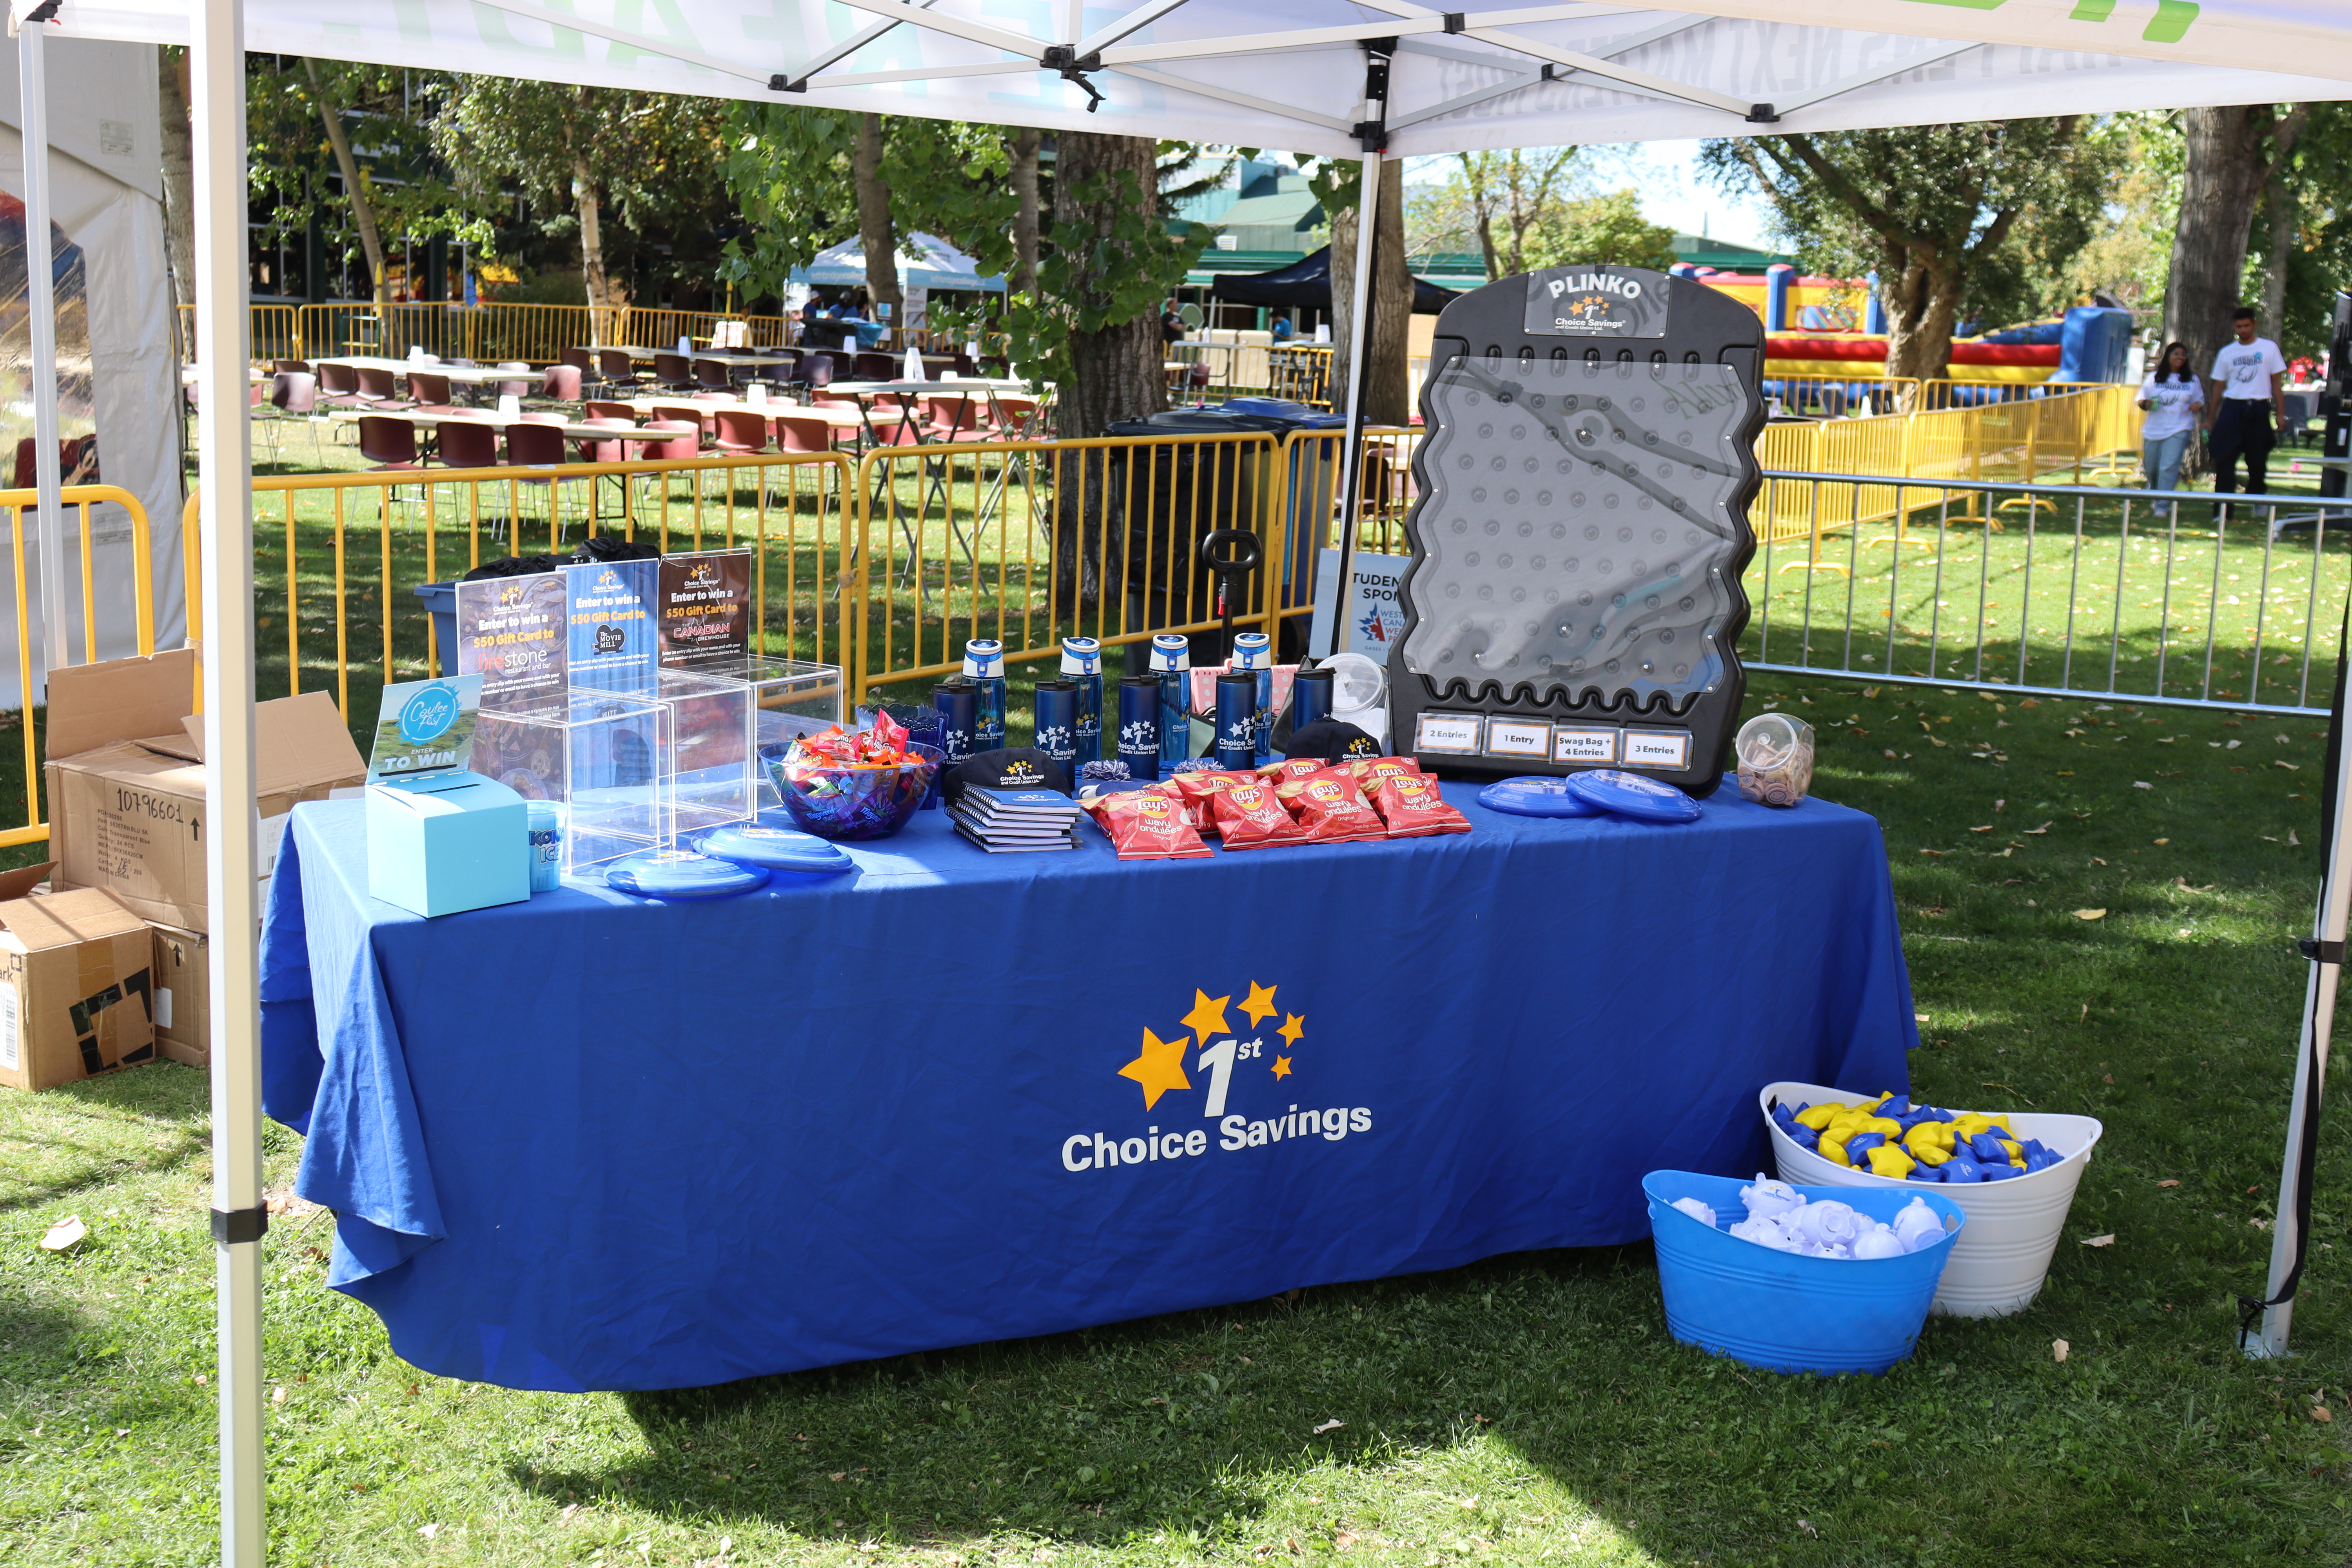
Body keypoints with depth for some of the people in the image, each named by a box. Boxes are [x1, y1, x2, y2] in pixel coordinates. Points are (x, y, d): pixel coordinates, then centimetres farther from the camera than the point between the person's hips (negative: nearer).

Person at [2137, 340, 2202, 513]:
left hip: (2179, 430, -2)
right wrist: (2147, 404, -12)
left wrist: (2197, 405, -9)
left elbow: (2199, 401, 15)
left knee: (2169, 468, -15)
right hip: (2153, 431, 2)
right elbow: (2141, 400, 11)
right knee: (2151, 469, 10)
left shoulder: (2192, 380, 9)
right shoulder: (2154, 377, 8)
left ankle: (2163, 506, -14)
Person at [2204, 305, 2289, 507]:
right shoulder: (2227, 353, 11)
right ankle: (2223, 510, -6)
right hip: (2232, 409, 1)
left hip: (2259, 410, -1)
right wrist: (2210, 420, 13)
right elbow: (2218, 388, 15)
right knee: (2224, 460, -7)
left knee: (2258, 462, 4)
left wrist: (2280, 414, -2)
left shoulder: (2269, 348, 5)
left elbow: (2277, 383, 5)